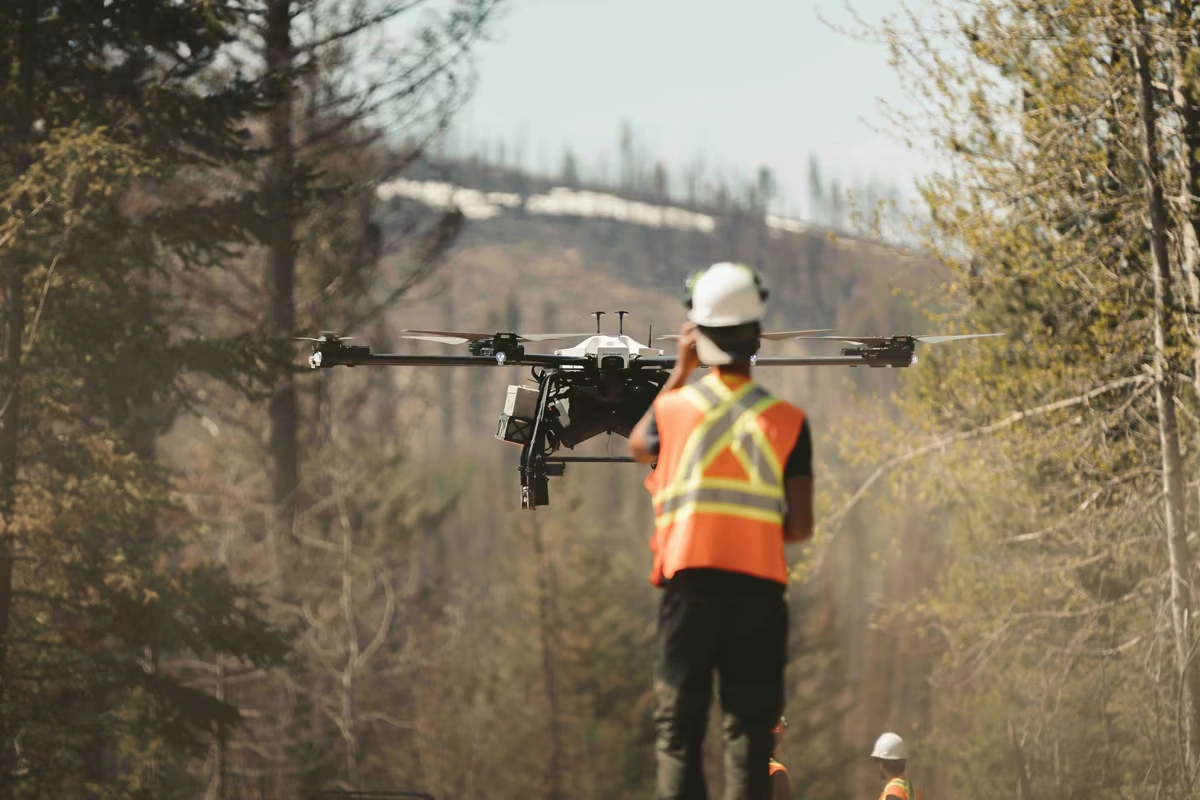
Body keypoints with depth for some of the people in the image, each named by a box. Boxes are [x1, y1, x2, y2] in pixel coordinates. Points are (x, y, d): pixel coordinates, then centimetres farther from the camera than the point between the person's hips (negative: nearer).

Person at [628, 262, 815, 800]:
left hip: (690, 580, 0)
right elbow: (801, 526, -3)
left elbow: (639, 445, 25)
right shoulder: (787, 421, 0)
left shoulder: (675, 408, 0)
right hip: (760, 587, 0)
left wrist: (680, 370, 24)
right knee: (749, 730, 2)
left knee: (677, 730, 3)